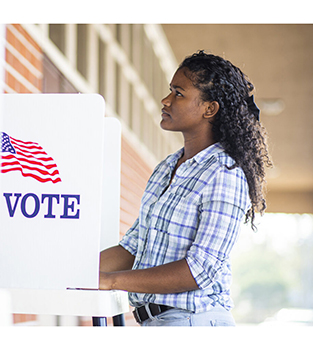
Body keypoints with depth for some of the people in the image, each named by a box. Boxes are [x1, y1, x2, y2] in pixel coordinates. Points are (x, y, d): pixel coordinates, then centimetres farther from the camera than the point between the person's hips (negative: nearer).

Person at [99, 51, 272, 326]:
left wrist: (110, 280, -18)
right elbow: (134, 247, 14)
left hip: (195, 323, -7)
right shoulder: (166, 169, 14)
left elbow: (201, 270, -18)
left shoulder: (225, 176, -11)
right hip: (152, 321, 7)